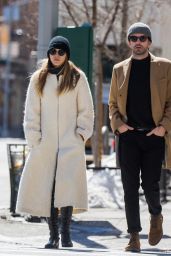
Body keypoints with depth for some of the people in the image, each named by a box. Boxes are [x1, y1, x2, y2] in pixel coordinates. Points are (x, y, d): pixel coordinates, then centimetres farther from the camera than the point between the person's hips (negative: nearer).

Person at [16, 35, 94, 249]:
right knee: (46, 190, -1)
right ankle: (53, 235, 5)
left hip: (71, 143, -2)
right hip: (45, 144, 2)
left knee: (68, 186, -16)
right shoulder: (38, 79, 9)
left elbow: (86, 110, 8)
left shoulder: (78, 78, 5)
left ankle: (66, 233, -15)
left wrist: (82, 133, -1)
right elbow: (31, 111, 9)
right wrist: (34, 138, 2)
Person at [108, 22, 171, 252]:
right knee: (130, 187, -2)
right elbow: (113, 103, 17)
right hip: (128, 135, 2)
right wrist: (117, 123, -1)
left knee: (150, 183, -5)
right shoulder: (119, 69, 13)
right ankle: (134, 237, 2)